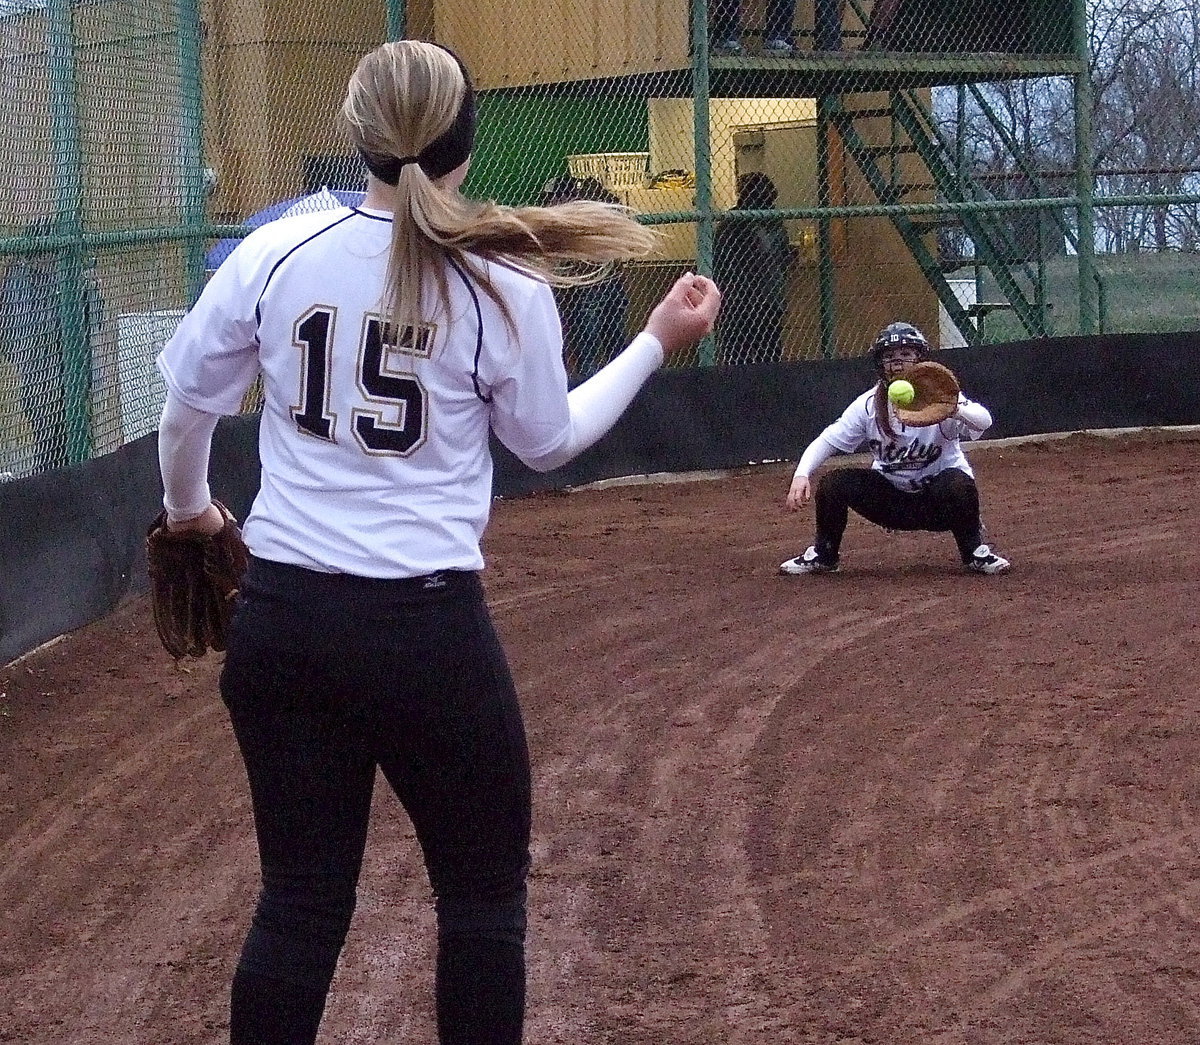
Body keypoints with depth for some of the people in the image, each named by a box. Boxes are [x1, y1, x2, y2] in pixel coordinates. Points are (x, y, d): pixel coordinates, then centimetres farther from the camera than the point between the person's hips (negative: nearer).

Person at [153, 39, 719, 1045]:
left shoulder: (277, 253, -2)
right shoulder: (506, 285, -8)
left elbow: (188, 403, 10)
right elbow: (550, 441, 7)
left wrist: (187, 504, 30)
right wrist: (656, 345, 18)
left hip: (280, 620, 3)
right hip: (426, 626, -3)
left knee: (302, 897, 12)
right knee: (483, 893, 14)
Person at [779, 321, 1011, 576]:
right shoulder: (869, 404, -7)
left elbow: (984, 421, -35)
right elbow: (828, 440, -7)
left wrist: (956, 411, -58)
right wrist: (801, 475, -25)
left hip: (938, 499, -3)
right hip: (891, 498, 3)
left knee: (958, 485, -36)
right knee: (832, 483, -18)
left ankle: (974, 550, -8)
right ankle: (824, 555, 7)